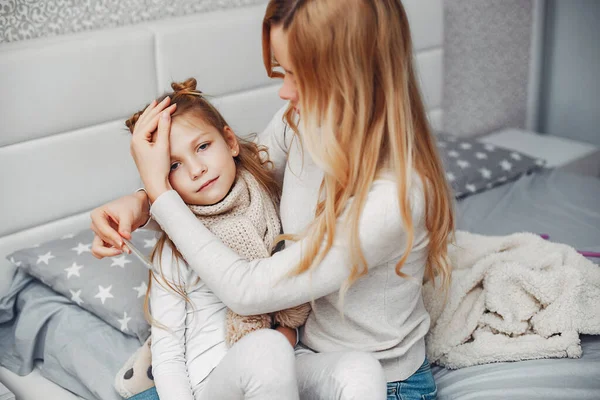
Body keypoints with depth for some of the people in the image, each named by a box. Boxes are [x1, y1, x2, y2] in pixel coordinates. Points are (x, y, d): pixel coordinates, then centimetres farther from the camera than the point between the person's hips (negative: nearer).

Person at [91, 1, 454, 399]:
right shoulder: (301, 122, -13)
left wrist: (159, 189, -20)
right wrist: (142, 202, -12)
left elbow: (246, 291, -27)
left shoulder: (393, 198, -34)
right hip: (304, 349, 5)